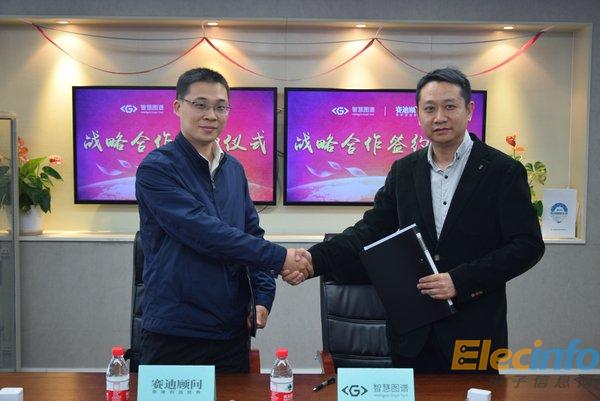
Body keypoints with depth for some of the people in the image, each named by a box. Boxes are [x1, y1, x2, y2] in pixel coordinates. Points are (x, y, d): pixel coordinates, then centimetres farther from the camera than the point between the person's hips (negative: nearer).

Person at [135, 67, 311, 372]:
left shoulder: (234, 170, 10)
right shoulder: (157, 168, -11)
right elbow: (204, 233, -21)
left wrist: (264, 295, -2)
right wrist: (280, 258, -19)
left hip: (234, 330, 6)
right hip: (175, 333, -5)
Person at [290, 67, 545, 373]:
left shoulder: (504, 171, -6)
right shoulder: (404, 171, 5)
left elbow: (528, 245, -9)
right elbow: (371, 230, 3)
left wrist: (461, 281, -18)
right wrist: (314, 258, -13)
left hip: (474, 333, -3)